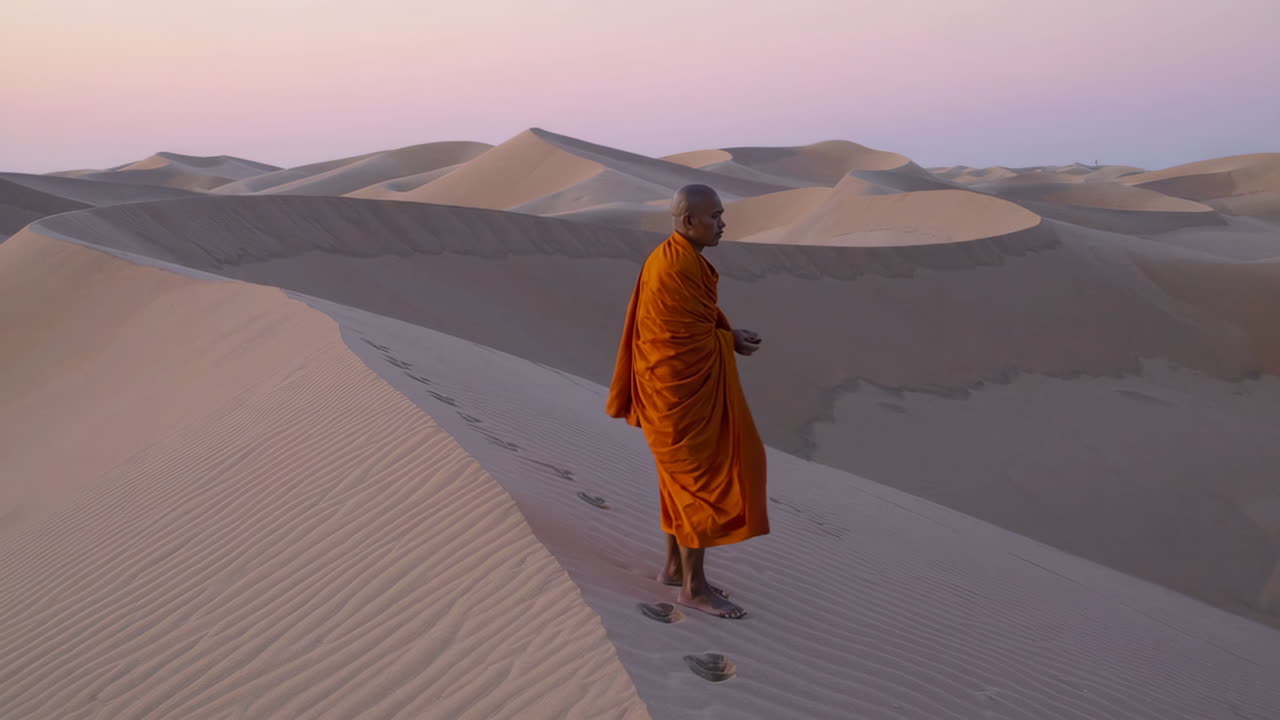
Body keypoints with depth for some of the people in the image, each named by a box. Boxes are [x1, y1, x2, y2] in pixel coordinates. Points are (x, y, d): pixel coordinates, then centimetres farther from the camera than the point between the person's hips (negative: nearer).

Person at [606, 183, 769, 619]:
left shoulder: (674, 258, 10)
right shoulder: (680, 266, -23)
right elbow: (700, 336, -18)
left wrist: (730, 336, -3)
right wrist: (734, 340, 0)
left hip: (679, 385, 11)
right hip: (683, 390, -11)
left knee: (685, 476, 18)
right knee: (701, 480, -1)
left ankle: (674, 566, 31)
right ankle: (693, 587, 11)